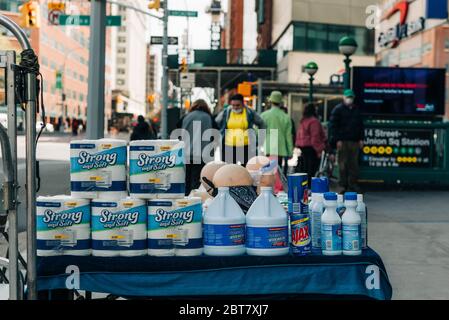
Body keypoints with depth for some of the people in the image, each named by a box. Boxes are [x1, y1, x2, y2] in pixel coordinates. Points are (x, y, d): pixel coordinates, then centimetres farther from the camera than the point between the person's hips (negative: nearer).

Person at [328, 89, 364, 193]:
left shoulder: (356, 110, 18)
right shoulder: (338, 109, 1)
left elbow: (361, 125, 21)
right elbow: (332, 125, -5)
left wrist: (361, 139, 10)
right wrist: (337, 140, -12)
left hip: (355, 141, 5)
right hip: (342, 141, -5)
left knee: (354, 164, 4)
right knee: (343, 165, -3)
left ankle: (353, 183, 10)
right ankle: (343, 185, 2)